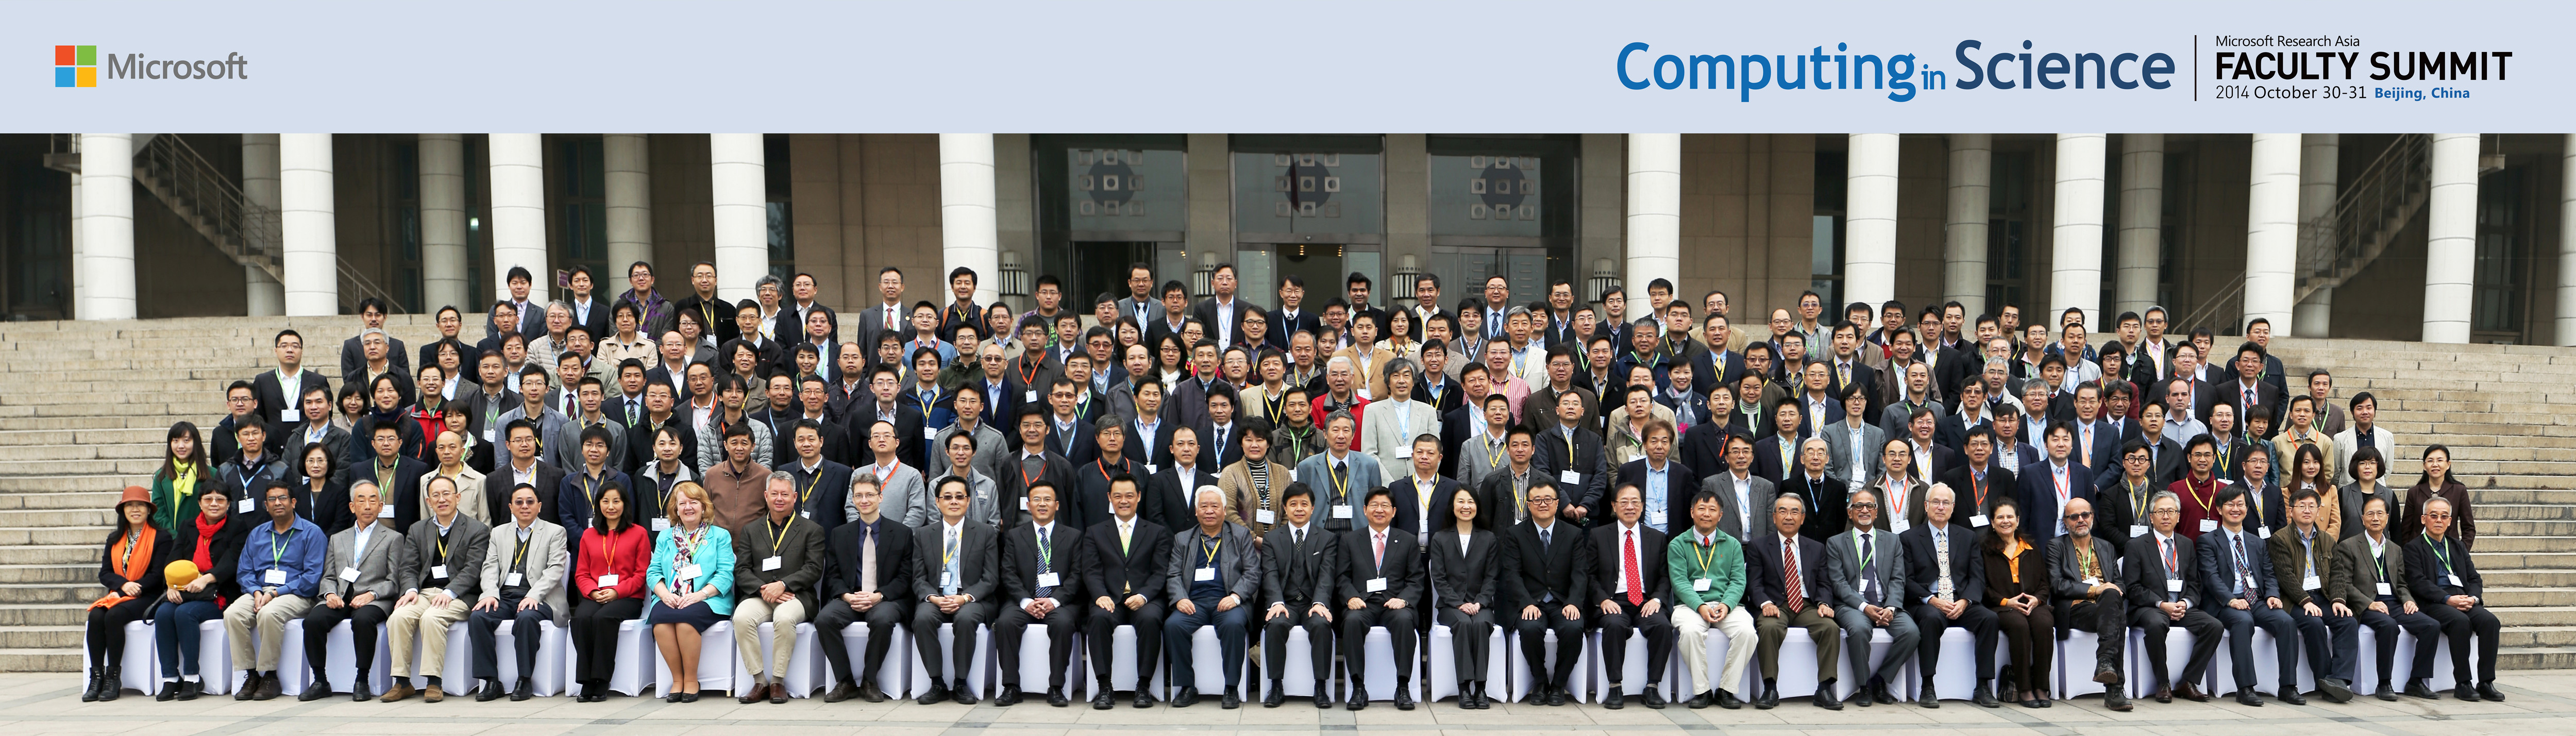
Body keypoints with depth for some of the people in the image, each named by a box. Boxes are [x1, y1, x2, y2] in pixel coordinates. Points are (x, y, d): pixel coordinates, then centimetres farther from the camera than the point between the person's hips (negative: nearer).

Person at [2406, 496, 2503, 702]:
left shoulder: (2458, 546, 25)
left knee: (2490, 620, -24)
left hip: (2464, 600, 5)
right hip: (2432, 603, -5)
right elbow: (2418, 582, -7)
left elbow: (2474, 578, 18)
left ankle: (2486, 682, -20)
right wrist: (2447, 599, -18)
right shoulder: (2414, 548, 6)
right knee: (2460, 621, -34)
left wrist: (2474, 597, -4)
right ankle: (2462, 684, -27)